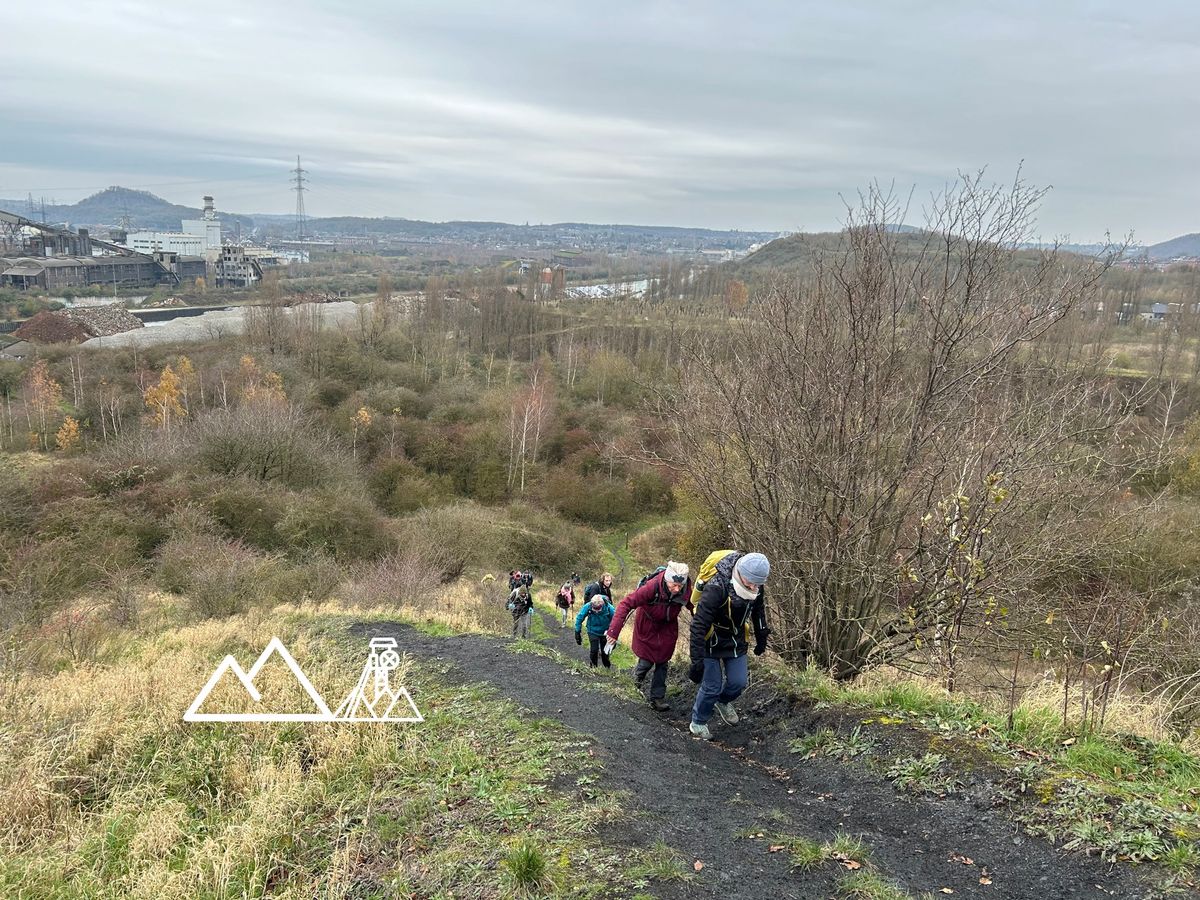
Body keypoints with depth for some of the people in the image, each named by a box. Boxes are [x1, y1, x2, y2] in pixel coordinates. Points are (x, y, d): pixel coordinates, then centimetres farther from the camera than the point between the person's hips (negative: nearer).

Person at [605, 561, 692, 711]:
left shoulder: (686, 591, -28)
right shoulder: (652, 587, -38)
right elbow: (626, 604, -36)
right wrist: (614, 631, -40)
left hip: (668, 627, 2)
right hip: (648, 624, -2)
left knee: (662, 662, 5)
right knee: (647, 661, 4)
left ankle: (657, 697, 19)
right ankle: (639, 673, 40)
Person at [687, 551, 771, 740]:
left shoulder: (755, 584, -14)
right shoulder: (716, 588, -36)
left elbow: (759, 608, 8)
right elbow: (698, 625, -33)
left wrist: (761, 638, 14)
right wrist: (697, 659, -31)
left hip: (737, 640, 6)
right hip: (712, 640, -6)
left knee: (738, 682, 4)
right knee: (712, 687, -2)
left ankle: (723, 701, 38)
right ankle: (698, 723, 22)